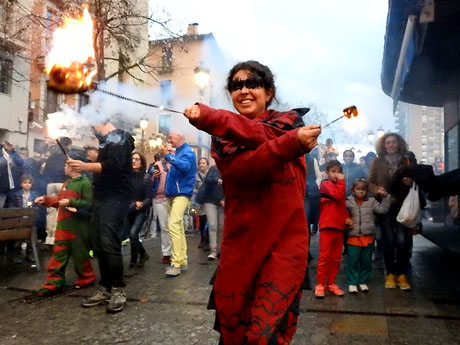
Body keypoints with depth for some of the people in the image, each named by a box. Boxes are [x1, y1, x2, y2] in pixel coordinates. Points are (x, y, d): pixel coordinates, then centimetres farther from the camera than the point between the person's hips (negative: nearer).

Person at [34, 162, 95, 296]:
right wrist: (45, 199, 17)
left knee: (80, 254, 4)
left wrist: (71, 202, -22)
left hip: (78, 227, -8)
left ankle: (86, 279, 21)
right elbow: (59, 200, 27)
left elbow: (89, 203, -21)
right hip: (63, 225, 9)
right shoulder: (67, 183, 17)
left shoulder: (85, 183, -12)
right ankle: (55, 283, 14)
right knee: (58, 254, 8)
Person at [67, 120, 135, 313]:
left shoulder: (118, 137, -5)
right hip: (102, 198, 9)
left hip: (115, 198, -9)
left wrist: (86, 167, -30)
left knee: (109, 243, -14)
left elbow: (114, 166, -21)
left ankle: (118, 290, -5)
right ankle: (105, 289, 12)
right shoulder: (107, 142, 23)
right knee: (99, 244, 5)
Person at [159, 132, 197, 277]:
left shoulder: (188, 151, -7)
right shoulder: (177, 152, 19)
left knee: (174, 226, -21)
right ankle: (182, 261, 18)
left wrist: (168, 156, -25)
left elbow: (185, 166, -26)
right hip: (172, 194, 10)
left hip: (181, 194, -10)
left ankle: (176, 264, -20)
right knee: (178, 227, 11)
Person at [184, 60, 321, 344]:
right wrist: (292, 144, -30)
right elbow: (240, 169, -16)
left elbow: (266, 134, -20)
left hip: (285, 241, -2)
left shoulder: (289, 122, 4)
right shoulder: (222, 138, 6)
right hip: (240, 243, 3)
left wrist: (209, 117, -32)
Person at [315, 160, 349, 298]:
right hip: (327, 225, -7)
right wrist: (341, 181, -8)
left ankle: (331, 283, 18)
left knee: (336, 257, 9)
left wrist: (346, 217, 7)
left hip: (339, 226, 7)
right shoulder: (325, 184, -3)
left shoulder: (339, 186, 20)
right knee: (325, 256, -4)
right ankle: (320, 284, 3)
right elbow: (337, 195, -20)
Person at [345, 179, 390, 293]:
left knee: (366, 261, 12)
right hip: (353, 237, -2)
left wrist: (385, 197, -6)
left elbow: (382, 209, 1)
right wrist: (346, 220, -12)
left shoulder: (371, 201, 7)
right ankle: (352, 283, 13)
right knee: (352, 261, 1)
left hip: (368, 237, 2)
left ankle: (363, 281, 26)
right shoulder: (348, 202, 2)